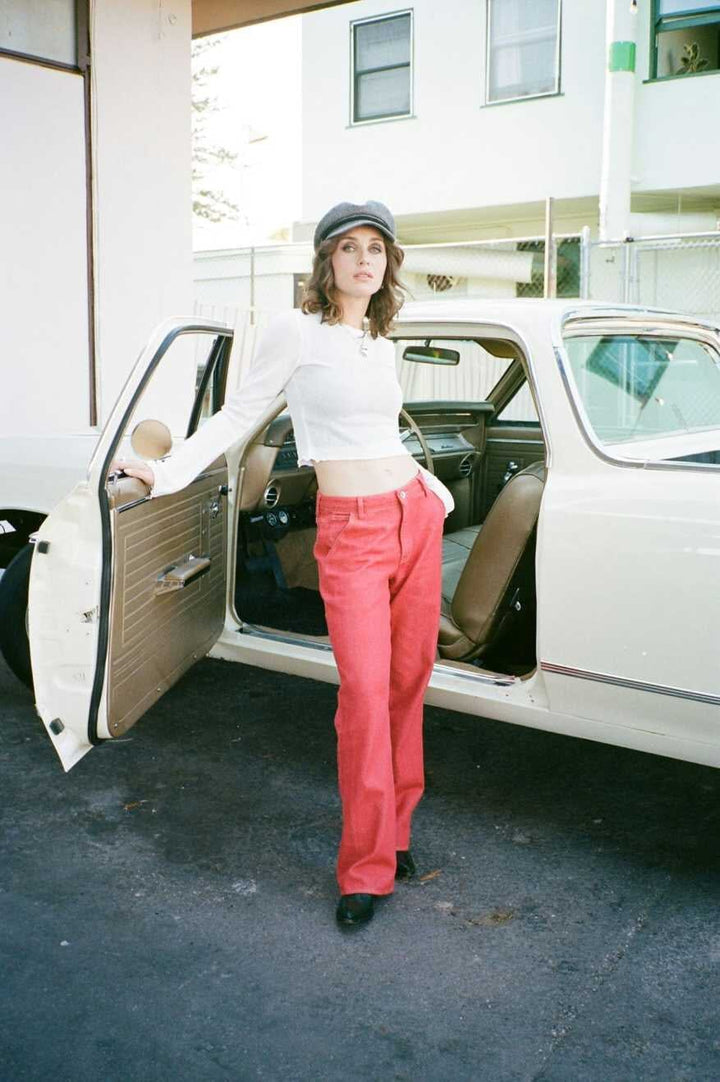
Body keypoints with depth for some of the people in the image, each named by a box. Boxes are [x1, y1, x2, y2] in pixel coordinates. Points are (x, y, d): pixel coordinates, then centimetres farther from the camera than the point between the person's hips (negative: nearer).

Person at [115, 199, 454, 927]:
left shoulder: (380, 344, 15)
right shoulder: (296, 331, -3)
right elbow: (239, 414, -2)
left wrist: (436, 489, 27)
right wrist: (169, 471, -10)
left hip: (414, 515, 7)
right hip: (349, 531, -6)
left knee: (408, 680, 8)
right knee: (364, 691, -11)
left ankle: (393, 826, 23)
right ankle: (366, 867, 3)